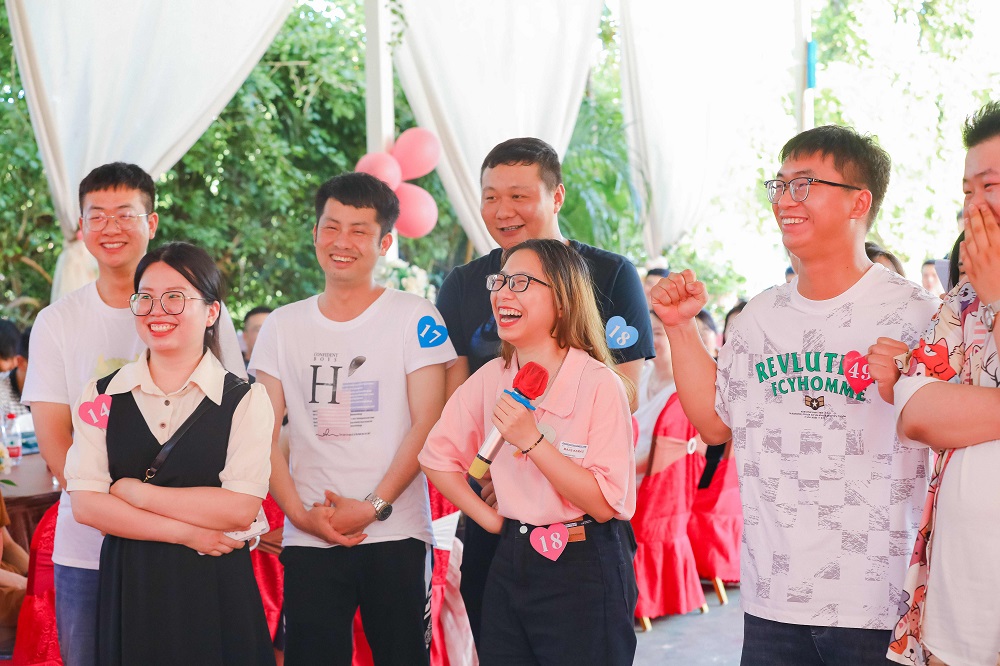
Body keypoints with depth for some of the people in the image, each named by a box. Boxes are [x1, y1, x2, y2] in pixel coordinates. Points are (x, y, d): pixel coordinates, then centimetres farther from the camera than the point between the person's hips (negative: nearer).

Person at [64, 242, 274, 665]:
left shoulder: (245, 401, -1)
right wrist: (185, 532, -11)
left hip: (216, 589, -2)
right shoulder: (102, 397, 6)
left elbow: (240, 510, -12)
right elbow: (85, 504, -3)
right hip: (128, 586, 2)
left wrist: (135, 491, -10)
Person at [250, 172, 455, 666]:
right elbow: (265, 435, 8)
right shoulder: (282, 326, 11)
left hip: (395, 535, -2)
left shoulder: (414, 318, 1)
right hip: (308, 537, 2)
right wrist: (299, 512, -6)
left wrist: (373, 507, -13)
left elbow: (426, 425, -5)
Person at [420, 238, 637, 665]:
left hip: (582, 576, -5)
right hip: (510, 569, 5)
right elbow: (437, 457, 14)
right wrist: (488, 517, 4)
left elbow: (605, 504, -17)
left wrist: (532, 440, -22)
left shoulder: (599, 384, -13)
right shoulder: (490, 379, 3)